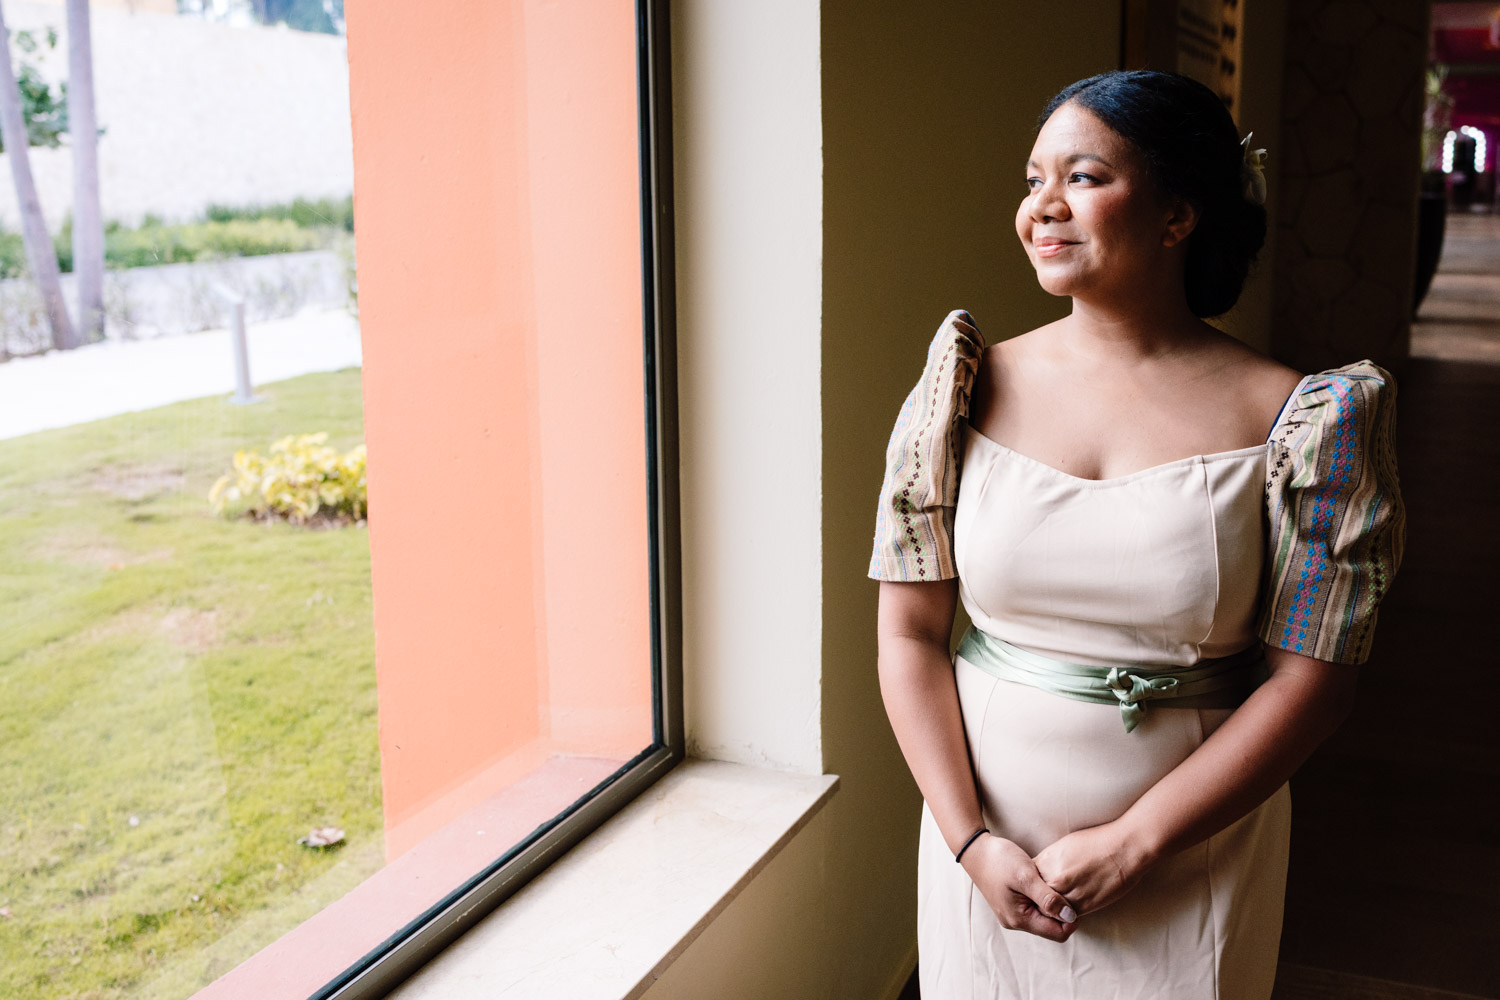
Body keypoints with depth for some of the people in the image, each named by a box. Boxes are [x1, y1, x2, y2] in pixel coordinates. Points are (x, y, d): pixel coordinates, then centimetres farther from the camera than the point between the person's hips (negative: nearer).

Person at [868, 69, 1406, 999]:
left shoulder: (1288, 418, -9)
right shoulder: (974, 391, -5)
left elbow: (1309, 679, -9)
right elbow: (910, 631, -4)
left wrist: (1134, 843, -13)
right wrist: (970, 842, -11)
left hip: (1192, 860, -1)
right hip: (986, 836, 2)